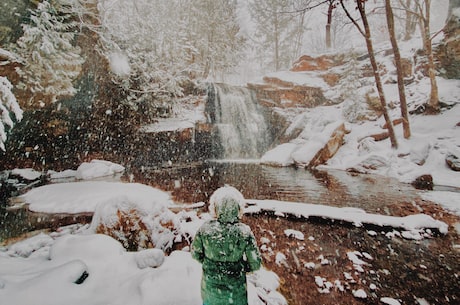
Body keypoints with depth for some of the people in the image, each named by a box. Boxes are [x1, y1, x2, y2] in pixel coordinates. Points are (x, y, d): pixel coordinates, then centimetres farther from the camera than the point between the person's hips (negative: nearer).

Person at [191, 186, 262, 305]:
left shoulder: (205, 228, -23)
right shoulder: (245, 232, -25)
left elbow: (195, 254, -8)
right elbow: (255, 264, -16)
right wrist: (242, 267, 3)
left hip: (210, 287, 1)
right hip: (236, 290, -1)